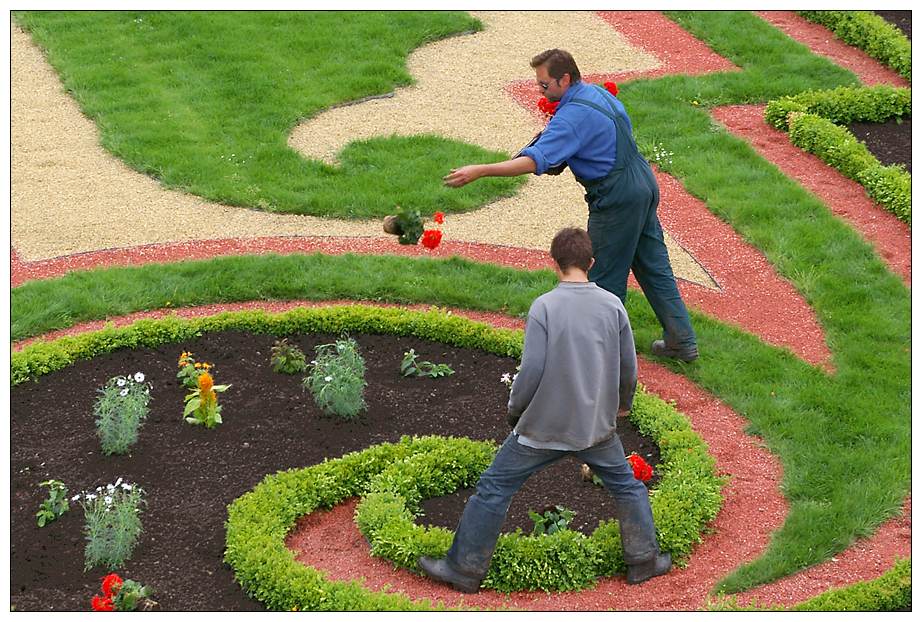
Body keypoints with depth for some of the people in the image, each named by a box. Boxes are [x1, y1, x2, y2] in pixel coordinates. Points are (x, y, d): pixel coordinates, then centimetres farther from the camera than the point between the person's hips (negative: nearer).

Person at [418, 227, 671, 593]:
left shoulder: (544, 306, -14)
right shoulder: (613, 305, -3)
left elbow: (532, 370, -17)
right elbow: (629, 367, 4)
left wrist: (515, 409, 1)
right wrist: (624, 402, 24)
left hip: (544, 426, -3)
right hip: (597, 425, 3)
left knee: (494, 490, 8)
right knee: (627, 485, 24)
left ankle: (465, 569, 12)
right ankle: (643, 560, 30)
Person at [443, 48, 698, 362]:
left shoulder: (572, 116, -21)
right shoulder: (599, 92, 9)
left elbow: (535, 161, -30)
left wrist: (479, 171, -33)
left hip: (617, 200, -10)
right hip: (645, 184, 10)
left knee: (605, 277, 3)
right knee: (653, 266, 17)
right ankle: (682, 341, 22)